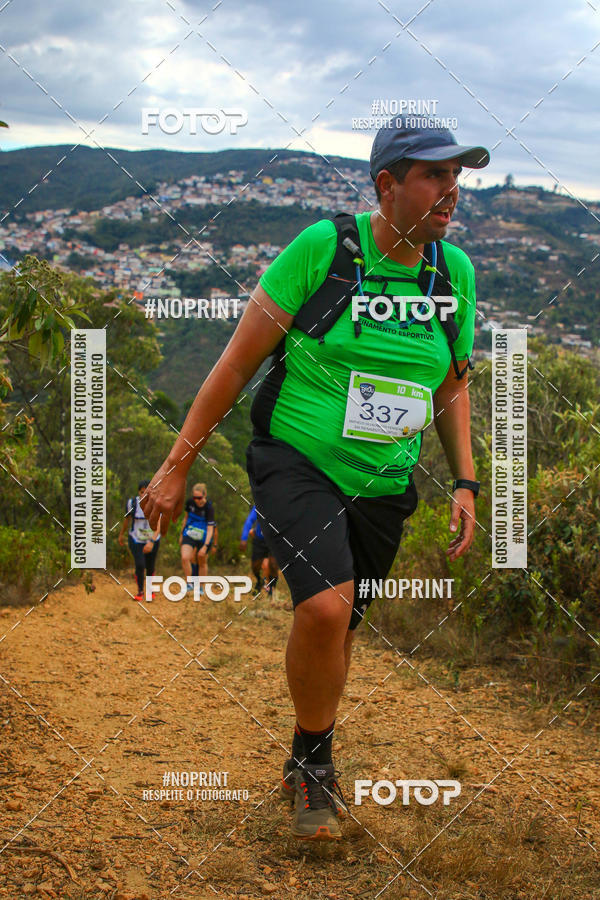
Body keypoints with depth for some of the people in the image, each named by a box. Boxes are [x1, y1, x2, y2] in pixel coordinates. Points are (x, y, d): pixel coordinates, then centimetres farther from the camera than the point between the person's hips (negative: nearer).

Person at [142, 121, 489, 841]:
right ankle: (313, 761, 1)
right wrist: (176, 466, -8)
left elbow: (452, 388, 14)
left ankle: (309, 769, 38)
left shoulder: (454, 270, 0)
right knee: (324, 606, -25)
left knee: (339, 627, 13)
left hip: (382, 486, 5)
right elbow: (237, 362, -9)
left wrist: (465, 484, 4)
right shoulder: (322, 247, -14)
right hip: (297, 462, -4)